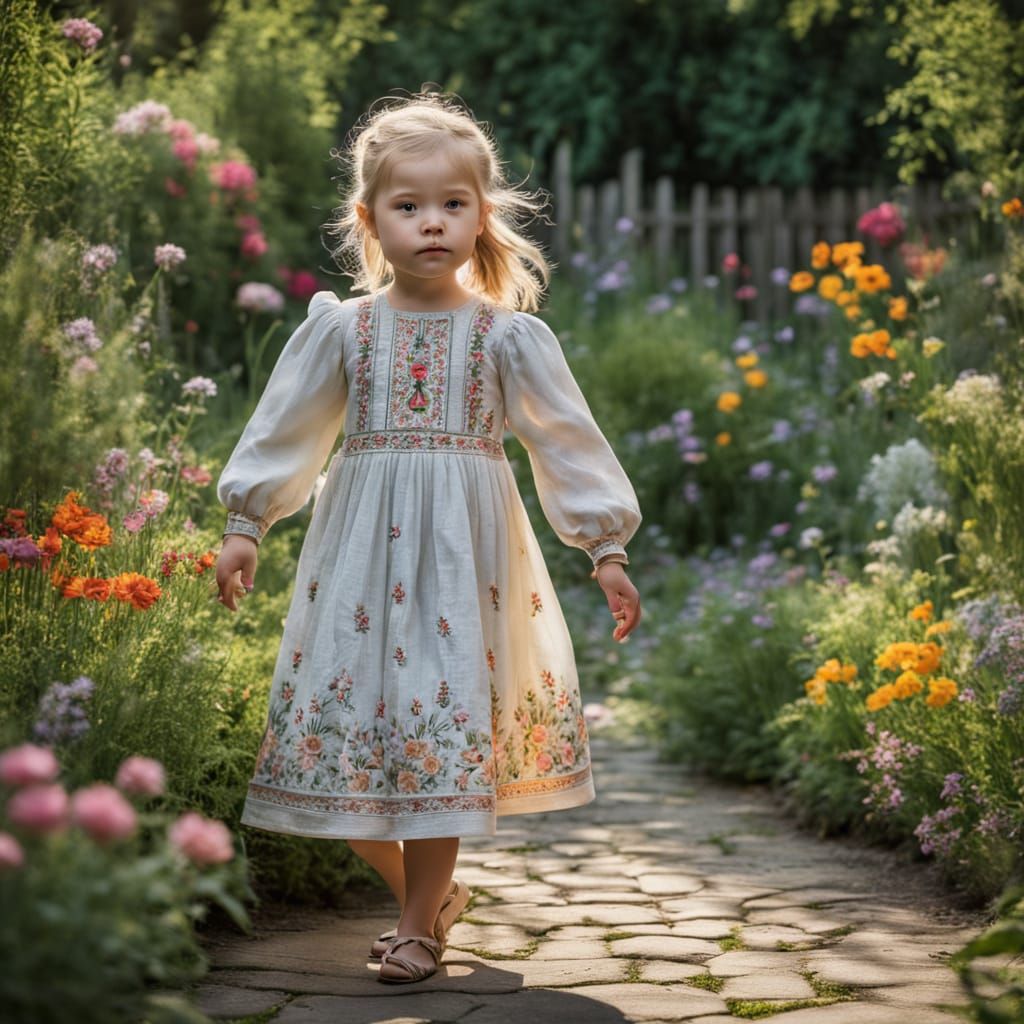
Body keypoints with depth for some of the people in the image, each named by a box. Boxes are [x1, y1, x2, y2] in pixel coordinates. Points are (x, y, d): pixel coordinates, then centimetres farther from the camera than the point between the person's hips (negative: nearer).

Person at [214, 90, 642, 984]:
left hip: (463, 549, -2)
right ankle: (427, 892, 25)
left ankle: (419, 926, 11)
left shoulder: (510, 334, 1)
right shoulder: (339, 328, 4)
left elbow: (569, 440, 3)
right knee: (348, 716, 1)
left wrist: (607, 548, 1)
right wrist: (245, 524, 7)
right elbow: (284, 431, 10)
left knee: (445, 720, -3)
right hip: (361, 548, 2)